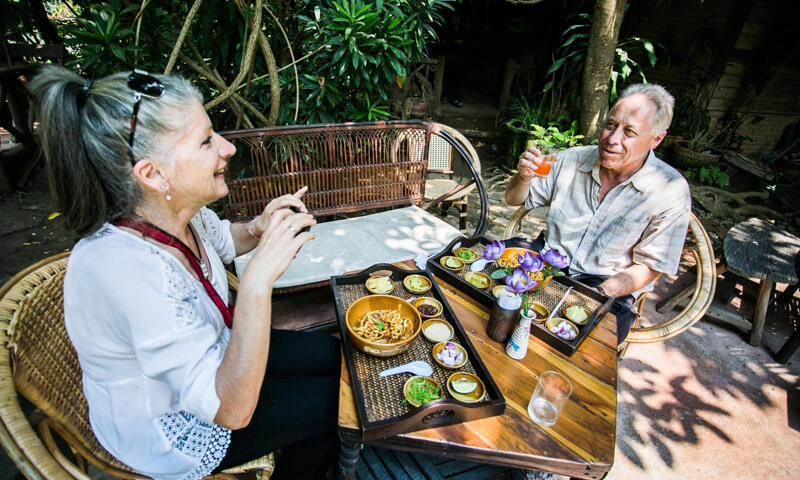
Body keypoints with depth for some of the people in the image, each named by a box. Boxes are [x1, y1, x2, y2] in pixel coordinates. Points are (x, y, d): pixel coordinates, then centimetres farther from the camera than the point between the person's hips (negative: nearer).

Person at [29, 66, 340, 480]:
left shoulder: (174, 208, -17)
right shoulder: (126, 269, -40)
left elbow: (221, 241, 8)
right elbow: (231, 410, -36)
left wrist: (259, 228, -14)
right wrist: (259, 278, -43)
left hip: (207, 356, 7)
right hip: (165, 431, -7)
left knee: (330, 354, 13)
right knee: (331, 399, 0)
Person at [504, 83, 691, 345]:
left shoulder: (671, 191, -10)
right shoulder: (572, 159, -2)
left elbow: (649, 267, -7)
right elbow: (514, 200, 6)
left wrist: (599, 295, -23)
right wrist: (524, 176, -17)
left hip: (608, 287, -2)